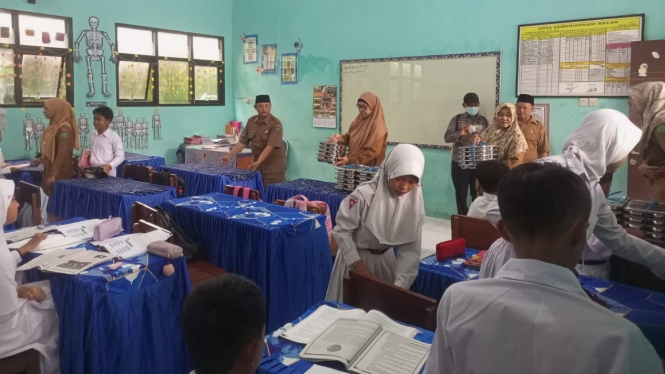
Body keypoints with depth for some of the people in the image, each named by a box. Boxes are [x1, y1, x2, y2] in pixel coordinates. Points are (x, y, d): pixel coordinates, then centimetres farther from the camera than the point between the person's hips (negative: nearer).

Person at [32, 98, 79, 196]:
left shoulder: (64, 129, -17)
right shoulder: (53, 126, 11)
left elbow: (63, 154, -21)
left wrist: (53, 175, -22)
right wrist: (41, 159, 27)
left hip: (60, 174, -9)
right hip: (51, 170, 9)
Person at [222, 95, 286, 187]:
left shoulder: (276, 124, -15)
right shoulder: (251, 121, 3)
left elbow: (270, 146, -24)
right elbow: (242, 141, 6)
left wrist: (257, 162, -34)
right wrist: (230, 156, -3)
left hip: (274, 168, -5)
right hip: (258, 166, 5)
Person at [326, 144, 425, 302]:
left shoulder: (415, 201, -13)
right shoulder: (364, 195, -26)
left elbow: (410, 248, -13)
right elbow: (342, 230, -16)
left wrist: (401, 284, -21)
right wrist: (357, 263, -20)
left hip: (385, 258, 4)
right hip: (356, 256, -3)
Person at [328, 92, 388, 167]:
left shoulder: (377, 126, -16)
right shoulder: (359, 120, 7)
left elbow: (373, 152, -20)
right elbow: (350, 138, 13)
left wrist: (350, 160, -21)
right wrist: (340, 137, -10)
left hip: (369, 168, -7)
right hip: (354, 165, 7)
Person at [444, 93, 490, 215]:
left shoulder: (484, 121, 11)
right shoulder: (457, 119, 5)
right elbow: (447, 137, -5)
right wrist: (460, 133, -24)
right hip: (459, 162, -1)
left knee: (477, 194, 4)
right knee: (461, 194, 5)